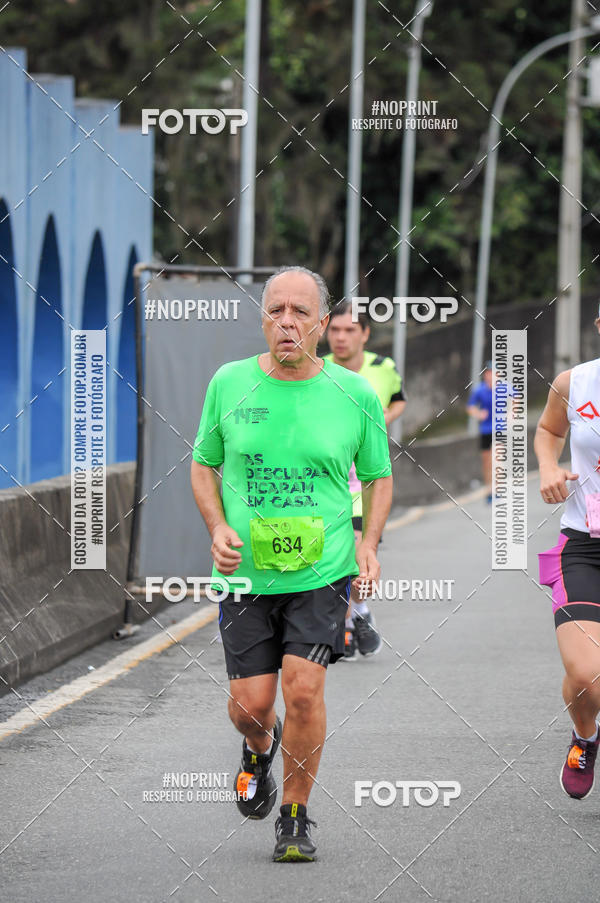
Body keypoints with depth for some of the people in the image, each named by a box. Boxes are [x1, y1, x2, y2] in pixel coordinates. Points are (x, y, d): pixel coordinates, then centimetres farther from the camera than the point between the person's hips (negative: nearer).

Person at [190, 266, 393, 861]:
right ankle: (260, 746, 39)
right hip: (246, 571, 1)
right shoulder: (229, 384, 0)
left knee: (303, 688, -15)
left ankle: (295, 818, 4)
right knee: (250, 705, 0)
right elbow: (204, 465, 12)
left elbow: (378, 476, 12)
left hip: (322, 571, -1)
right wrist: (217, 527, -4)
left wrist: (369, 544, -3)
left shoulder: (355, 396, -2)